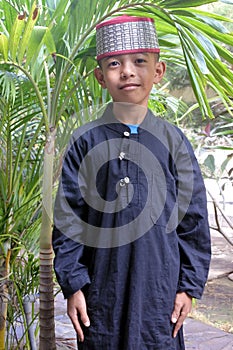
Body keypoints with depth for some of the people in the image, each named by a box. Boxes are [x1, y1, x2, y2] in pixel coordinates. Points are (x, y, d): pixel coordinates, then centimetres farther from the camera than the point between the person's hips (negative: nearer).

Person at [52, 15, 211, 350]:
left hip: (159, 286, 1)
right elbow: (67, 218, 0)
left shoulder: (173, 141, 0)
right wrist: (72, 284, -4)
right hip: (101, 287, 0)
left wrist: (190, 285, 1)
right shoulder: (84, 142, -2)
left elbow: (193, 218, 3)